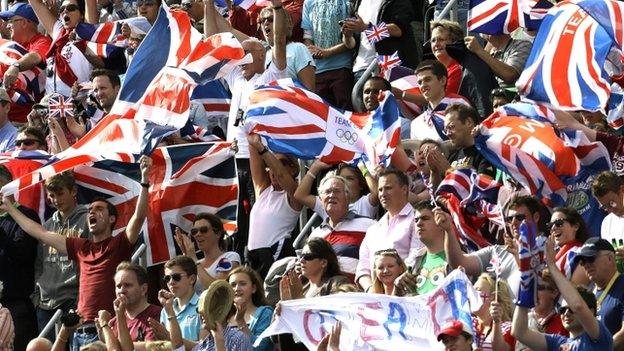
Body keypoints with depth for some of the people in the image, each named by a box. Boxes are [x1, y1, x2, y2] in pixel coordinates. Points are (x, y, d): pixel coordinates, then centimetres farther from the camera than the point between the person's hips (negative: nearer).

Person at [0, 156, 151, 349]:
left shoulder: (119, 245, 3)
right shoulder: (81, 247, 19)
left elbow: (139, 216, -11)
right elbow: (41, 233, 28)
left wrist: (144, 180, -23)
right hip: (81, 331, 6)